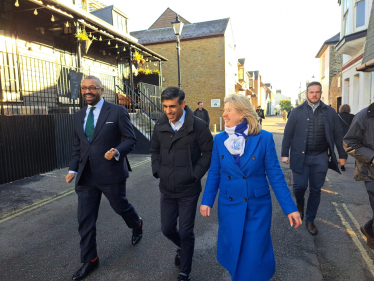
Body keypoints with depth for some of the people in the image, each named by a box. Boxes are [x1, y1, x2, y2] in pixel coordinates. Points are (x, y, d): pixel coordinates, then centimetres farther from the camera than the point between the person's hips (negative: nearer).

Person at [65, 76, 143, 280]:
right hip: (86, 176, 5)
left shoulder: (118, 112, -7)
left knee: (120, 206, 15)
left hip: (111, 173, -4)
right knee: (85, 219, 8)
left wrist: (117, 151, -26)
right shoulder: (79, 116, 10)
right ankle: (89, 260, 27)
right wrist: (73, 169, 4)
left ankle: (137, 225, 49)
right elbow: (77, 146, 14)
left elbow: (130, 139, -7)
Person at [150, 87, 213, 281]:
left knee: (186, 232, 7)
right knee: (167, 229, 16)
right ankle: (182, 247, 50)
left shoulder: (198, 126, -14)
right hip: (166, 188, 4)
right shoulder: (160, 125, 0)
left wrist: (194, 175, -12)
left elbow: (208, 153, -7)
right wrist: (157, 170, 1)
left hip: (189, 190, -4)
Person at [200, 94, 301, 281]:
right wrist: (207, 201, -1)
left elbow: (275, 174, -8)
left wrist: (290, 208, -10)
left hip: (257, 206, -2)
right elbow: (214, 173, 3)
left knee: (255, 254, 10)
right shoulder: (220, 139, -3)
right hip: (228, 206, 3)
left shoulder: (264, 138, -11)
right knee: (233, 251, 16)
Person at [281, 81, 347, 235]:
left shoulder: (330, 112, 4)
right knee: (300, 186, -5)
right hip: (300, 156, -1)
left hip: (321, 158, 2)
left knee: (315, 190, 8)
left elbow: (338, 135, 7)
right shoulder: (297, 111, 0)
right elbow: (288, 133, -1)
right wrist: (285, 153, -6)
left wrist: (342, 155, 6)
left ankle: (310, 220, 25)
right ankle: (299, 204, 30)